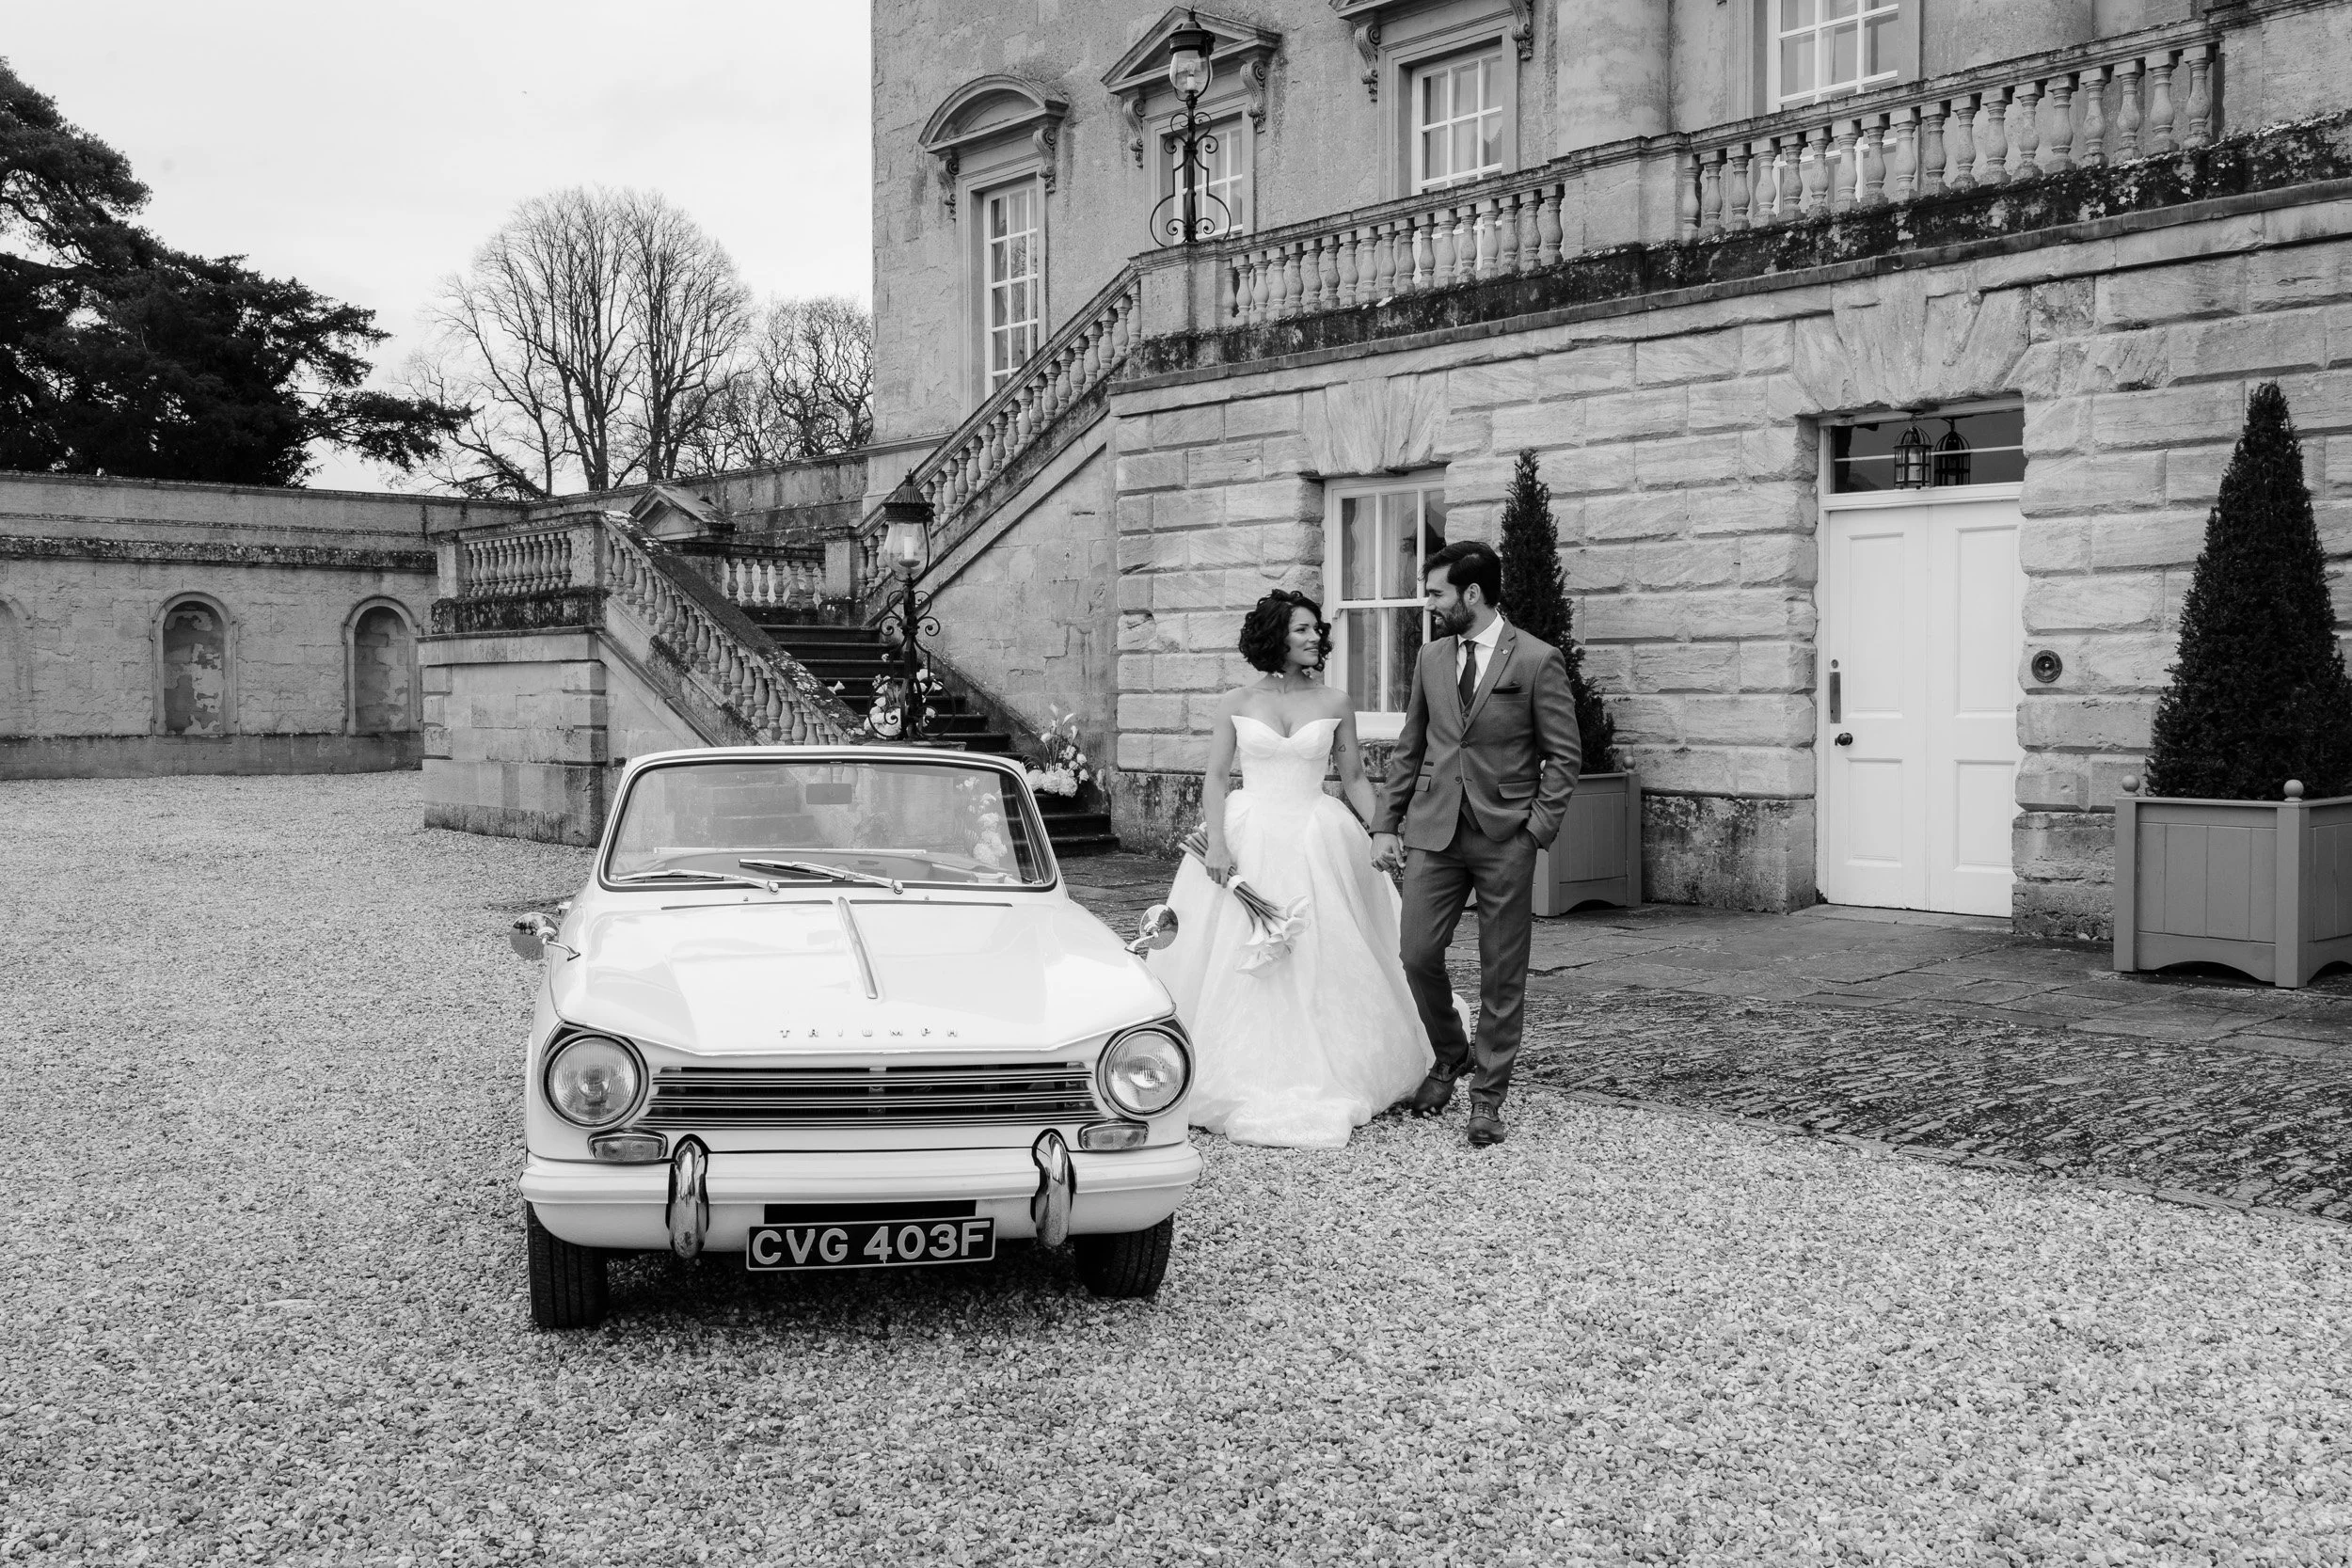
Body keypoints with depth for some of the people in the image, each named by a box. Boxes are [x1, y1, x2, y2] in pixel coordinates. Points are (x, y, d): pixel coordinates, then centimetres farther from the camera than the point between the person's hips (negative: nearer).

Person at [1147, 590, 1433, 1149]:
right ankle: (1247, 1085, 12)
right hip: (1248, 839, 0)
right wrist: (1217, 843, -11)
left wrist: (1381, 835, 1)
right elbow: (1215, 776, 0)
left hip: (1317, 844, 1)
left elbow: (1354, 777, 10)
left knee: (1319, 964, 1)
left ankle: (1321, 1085, 13)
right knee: (1238, 966, 0)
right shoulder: (1235, 703, 2)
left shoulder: (1335, 703, 4)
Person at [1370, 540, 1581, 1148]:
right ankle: (1450, 1056, 25)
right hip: (1433, 830, 4)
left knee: (1501, 973, 3)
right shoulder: (1431, 658, 10)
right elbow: (1408, 748, 15)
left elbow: (1564, 754, -3)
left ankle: (1488, 1094, 15)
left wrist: (1537, 829, -10)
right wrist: (1386, 823, 9)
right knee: (1418, 954, -2)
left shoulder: (1537, 660, -5)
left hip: (1505, 834, -4)